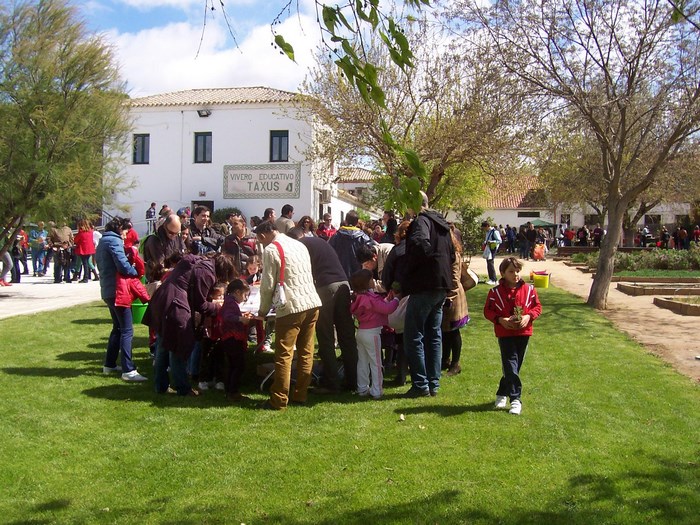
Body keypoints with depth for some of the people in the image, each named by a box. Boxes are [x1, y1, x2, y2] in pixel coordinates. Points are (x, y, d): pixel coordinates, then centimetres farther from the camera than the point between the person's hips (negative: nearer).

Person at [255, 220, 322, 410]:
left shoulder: (271, 250, -5)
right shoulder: (299, 245, 17)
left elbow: (268, 285, -7)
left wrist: (263, 310, 9)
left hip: (291, 308, -7)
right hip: (312, 303, 7)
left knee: (284, 355, 0)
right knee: (306, 352, 12)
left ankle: (279, 400, 4)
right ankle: (300, 395, 20)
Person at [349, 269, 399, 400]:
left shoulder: (359, 298, 8)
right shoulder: (371, 298, -20)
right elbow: (387, 309, -21)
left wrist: (388, 299, 8)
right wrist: (395, 299, -7)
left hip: (360, 332, 8)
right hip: (372, 333, -8)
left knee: (362, 361, 14)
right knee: (375, 362, 0)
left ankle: (362, 388, 20)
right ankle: (376, 391, 3)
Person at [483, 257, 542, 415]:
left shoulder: (529, 290, 1)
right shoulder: (495, 292, -4)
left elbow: (537, 306, 7)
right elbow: (487, 310, 0)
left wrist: (528, 316, -12)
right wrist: (500, 320, -15)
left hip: (523, 332, 3)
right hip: (505, 333, -3)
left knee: (515, 365, 10)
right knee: (511, 364, -9)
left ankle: (502, 393, 27)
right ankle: (515, 399, -4)